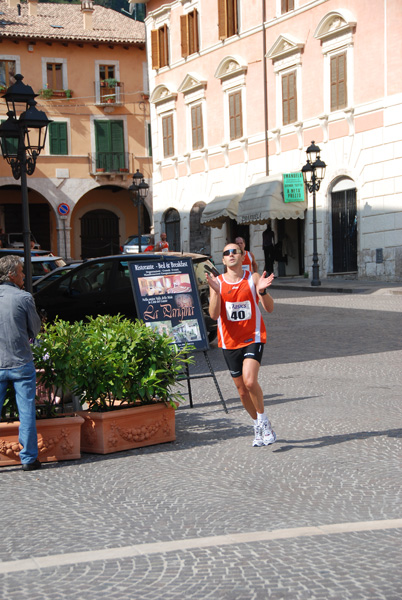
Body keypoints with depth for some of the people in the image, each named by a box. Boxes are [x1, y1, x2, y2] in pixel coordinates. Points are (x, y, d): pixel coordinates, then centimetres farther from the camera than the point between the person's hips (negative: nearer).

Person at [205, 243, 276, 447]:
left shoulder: (253, 278, -2)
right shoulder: (217, 282, 0)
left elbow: (269, 308, -8)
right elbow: (214, 315, -10)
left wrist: (262, 291, -26)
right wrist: (216, 291, -24)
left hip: (253, 338, -3)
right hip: (230, 342, 3)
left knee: (250, 381, -23)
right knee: (242, 390, 9)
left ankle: (263, 420, -1)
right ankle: (259, 426, 29)